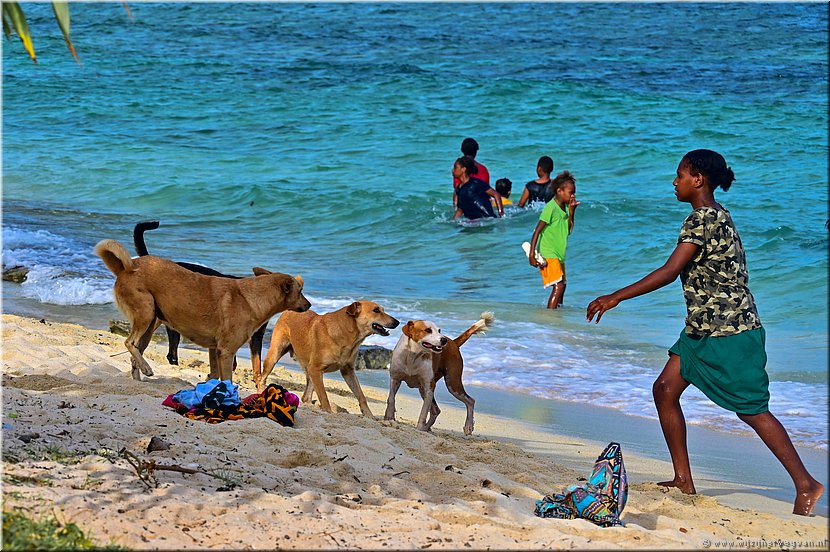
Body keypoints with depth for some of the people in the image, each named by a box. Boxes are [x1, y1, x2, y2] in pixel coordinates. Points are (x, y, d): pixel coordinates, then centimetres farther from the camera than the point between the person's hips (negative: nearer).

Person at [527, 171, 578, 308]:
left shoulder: (565, 207, 10)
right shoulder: (551, 208, -16)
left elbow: (568, 230, 14)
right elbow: (537, 231, -17)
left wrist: (571, 211, 2)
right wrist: (532, 254, -21)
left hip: (559, 254, 9)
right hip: (548, 254, -9)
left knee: (561, 286, 16)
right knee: (558, 287, -19)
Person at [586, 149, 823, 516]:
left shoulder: (704, 218, -18)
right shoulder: (713, 215, 13)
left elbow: (670, 272, -25)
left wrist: (616, 297, -23)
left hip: (730, 331, -10)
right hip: (702, 328, 10)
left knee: (753, 411, -5)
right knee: (665, 389, 7)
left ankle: (806, 485, 2)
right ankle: (683, 480, 11)